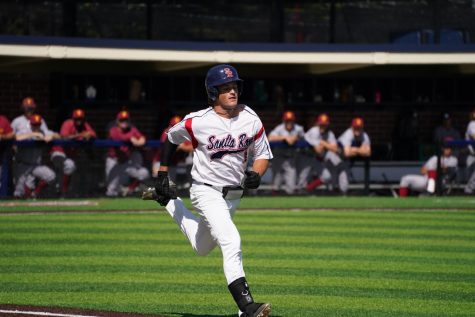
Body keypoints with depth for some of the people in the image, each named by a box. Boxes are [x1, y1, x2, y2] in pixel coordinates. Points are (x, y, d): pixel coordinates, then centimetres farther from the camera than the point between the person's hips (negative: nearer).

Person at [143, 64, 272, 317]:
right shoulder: (197, 122, -16)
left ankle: (168, 202, 47)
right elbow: (171, 138, 3)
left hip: (234, 193, 6)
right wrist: (162, 176, 1)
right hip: (206, 191, -6)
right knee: (231, 242, -27)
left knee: (202, 247, 24)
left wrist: (255, 175, -19)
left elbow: (263, 155, 3)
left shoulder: (251, 120, -7)